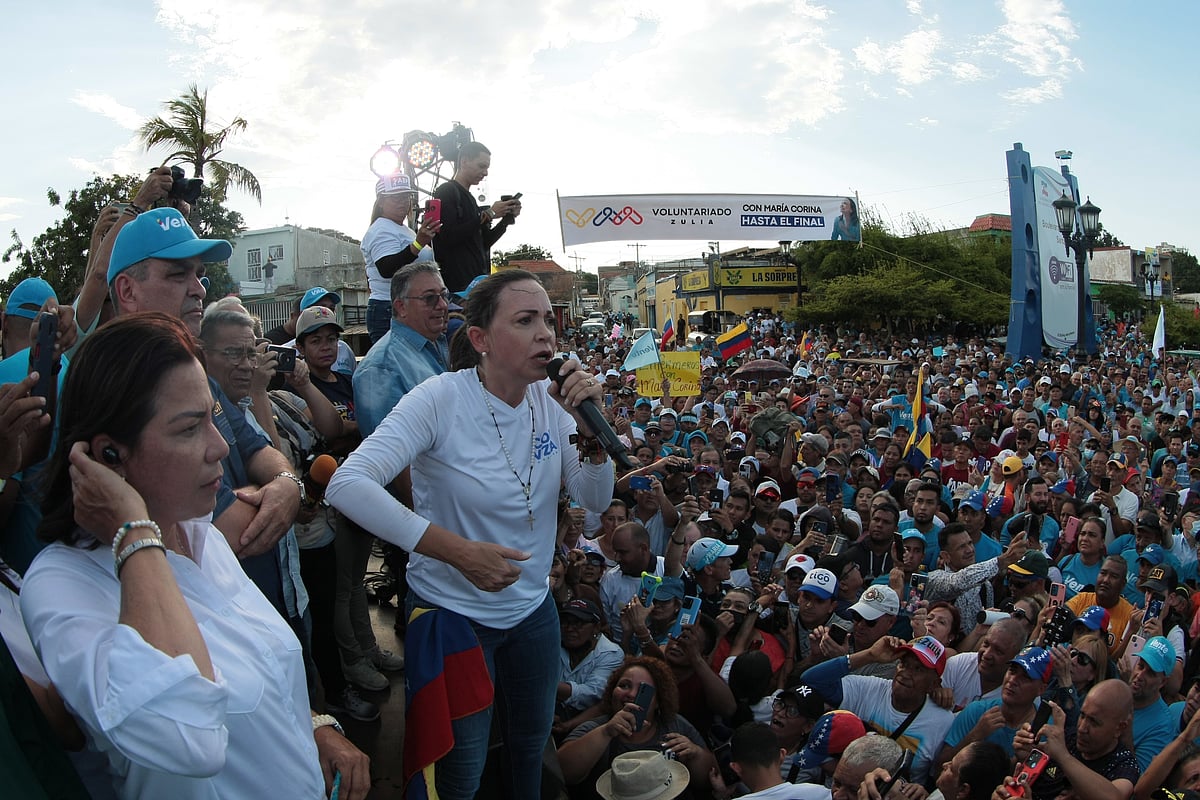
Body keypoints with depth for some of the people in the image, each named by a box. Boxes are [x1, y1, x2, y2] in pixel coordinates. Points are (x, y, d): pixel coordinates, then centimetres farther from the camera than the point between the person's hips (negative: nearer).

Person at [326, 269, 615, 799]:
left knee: (533, 741, 26)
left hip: (533, 610, 5)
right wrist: (459, 550, -34)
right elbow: (347, 486, -32)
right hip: (452, 612, -5)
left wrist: (587, 425, -24)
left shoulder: (551, 398, -7)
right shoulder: (442, 399, -23)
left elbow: (596, 501, -6)